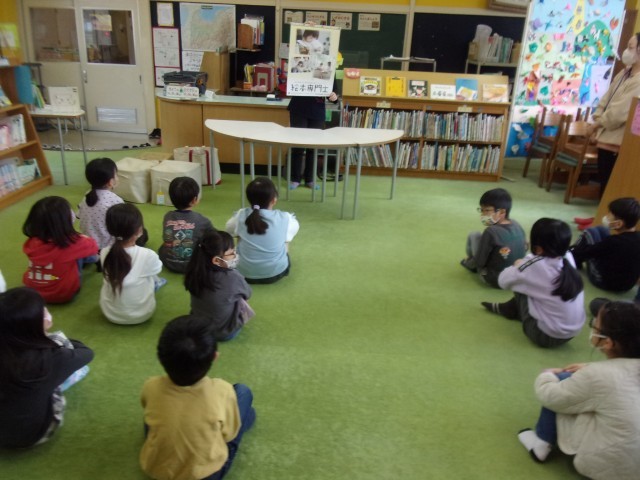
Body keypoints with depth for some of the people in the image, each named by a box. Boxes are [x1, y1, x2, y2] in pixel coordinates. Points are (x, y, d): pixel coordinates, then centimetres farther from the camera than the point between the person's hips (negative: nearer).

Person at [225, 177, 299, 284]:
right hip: (276, 273, -1)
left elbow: (228, 229, 10)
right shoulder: (284, 218, -16)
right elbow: (295, 226, 8)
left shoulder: (240, 216, -12)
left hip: (245, 273, 1)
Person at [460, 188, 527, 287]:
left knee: (474, 236, 1)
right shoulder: (516, 225, -4)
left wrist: (467, 262, 4)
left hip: (494, 279, -7)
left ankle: (469, 262, 25)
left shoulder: (491, 232, -25)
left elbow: (479, 262, -18)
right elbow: (524, 249, 12)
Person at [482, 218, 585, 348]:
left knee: (520, 285, 7)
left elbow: (503, 281, -6)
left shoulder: (534, 265, -21)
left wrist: (518, 267, 9)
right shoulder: (568, 258, -5)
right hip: (572, 333, 6)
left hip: (546, 336, -6)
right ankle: (508, 309, 38)